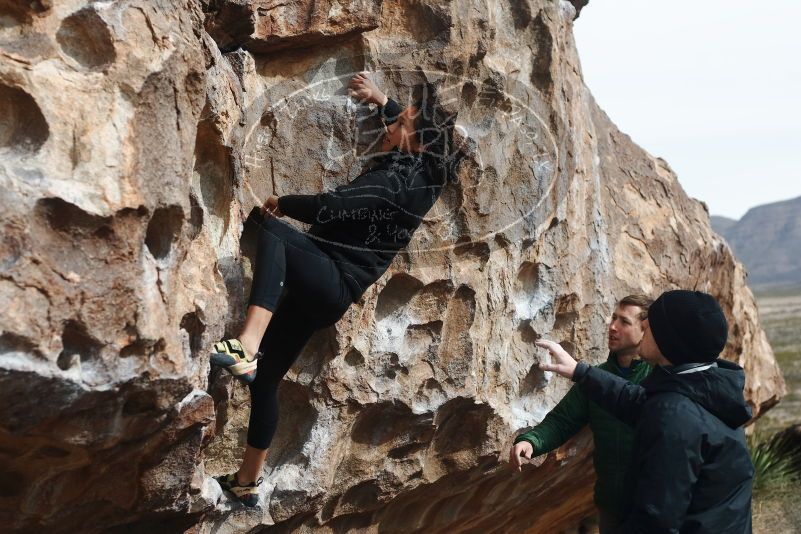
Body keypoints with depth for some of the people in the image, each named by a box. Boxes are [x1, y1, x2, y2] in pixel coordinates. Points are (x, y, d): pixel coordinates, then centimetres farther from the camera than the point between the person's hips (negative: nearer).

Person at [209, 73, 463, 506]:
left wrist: (280, 203, -9)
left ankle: (246, 346, -46)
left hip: (330, 282, -10)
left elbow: (331, 207, -25)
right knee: (264, 380, 17)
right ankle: (248, 481, 30)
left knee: (271, 230, -32)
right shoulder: (421, 172, 12)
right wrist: (380, 101, 38)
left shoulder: (395, 179, -15)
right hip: (328, 295, 10)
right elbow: (414, 129, 35)